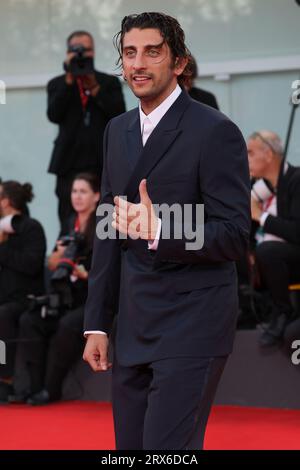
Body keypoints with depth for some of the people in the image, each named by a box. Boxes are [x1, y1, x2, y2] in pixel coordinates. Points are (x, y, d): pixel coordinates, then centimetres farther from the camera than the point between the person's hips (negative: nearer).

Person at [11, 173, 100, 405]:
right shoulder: (70, 225, 14)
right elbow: (51, 266, 17)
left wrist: (86, 274, -22)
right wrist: (59, 254, -3)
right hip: (67, 297, 6)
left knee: (68, 325, -33)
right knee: (29, 320, -17)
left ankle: (52, 388, -21)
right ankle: (36, 384, -17)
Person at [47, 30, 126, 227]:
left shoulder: (110, 82, 14)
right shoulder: (57, 84, 13)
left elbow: (119, 113, -1)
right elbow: (54, 115, -4)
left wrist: (94, 87, -8)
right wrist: (69, 80, -8)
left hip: (103, 164, 0)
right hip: (70, 165, 0)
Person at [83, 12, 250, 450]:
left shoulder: (214, 131, -10)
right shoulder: (118, 130, 12)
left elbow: (235, 234, -14)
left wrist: (159, 231, -30)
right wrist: (98, 323, 13)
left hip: (192, 323, -7)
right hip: (133, 326, 7)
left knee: (168, 448, -12)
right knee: (130, 447, 10)